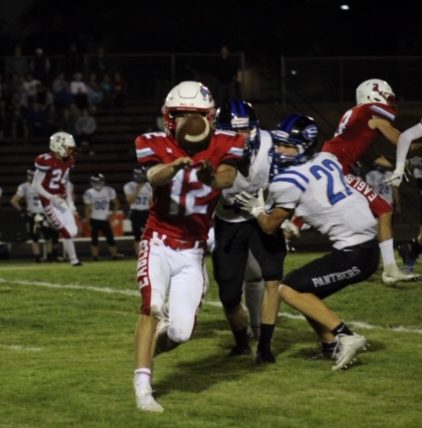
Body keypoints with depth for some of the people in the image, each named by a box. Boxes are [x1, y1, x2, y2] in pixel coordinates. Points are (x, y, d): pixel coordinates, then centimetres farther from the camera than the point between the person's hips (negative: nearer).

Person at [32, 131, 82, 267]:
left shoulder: (68, 161, 4)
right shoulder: (46, 161, -21)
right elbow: (36, 185, -17)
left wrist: (70, 202, 13)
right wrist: (51, 197, -27)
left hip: (62, 201, 8)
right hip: (50, 202, -8)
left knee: (73, 231, 4)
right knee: (67, 232, -8)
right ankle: (73, 259, 4)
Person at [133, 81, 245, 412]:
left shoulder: (223, 145, -5)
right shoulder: (157, 144, -7)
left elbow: (228, 178, -26)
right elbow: (154, 177, -29)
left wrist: (212, 177, -52)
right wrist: (176, 166, -53)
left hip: (192, 252, 2)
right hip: (159, 245, -1)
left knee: (181, 331, -6)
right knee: (153, 307, -23)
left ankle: (148, 351, 27)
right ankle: (143, 386, -23)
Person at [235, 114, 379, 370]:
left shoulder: (288, 181, -10)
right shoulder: (327, 159, 10)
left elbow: (270, 226, 4)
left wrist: (257, 209, 19)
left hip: (353, 254, -9)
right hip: (369, 246, 9)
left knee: (290, 289, -5)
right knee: (307, 294, 17)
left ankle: (344, 336, -10)